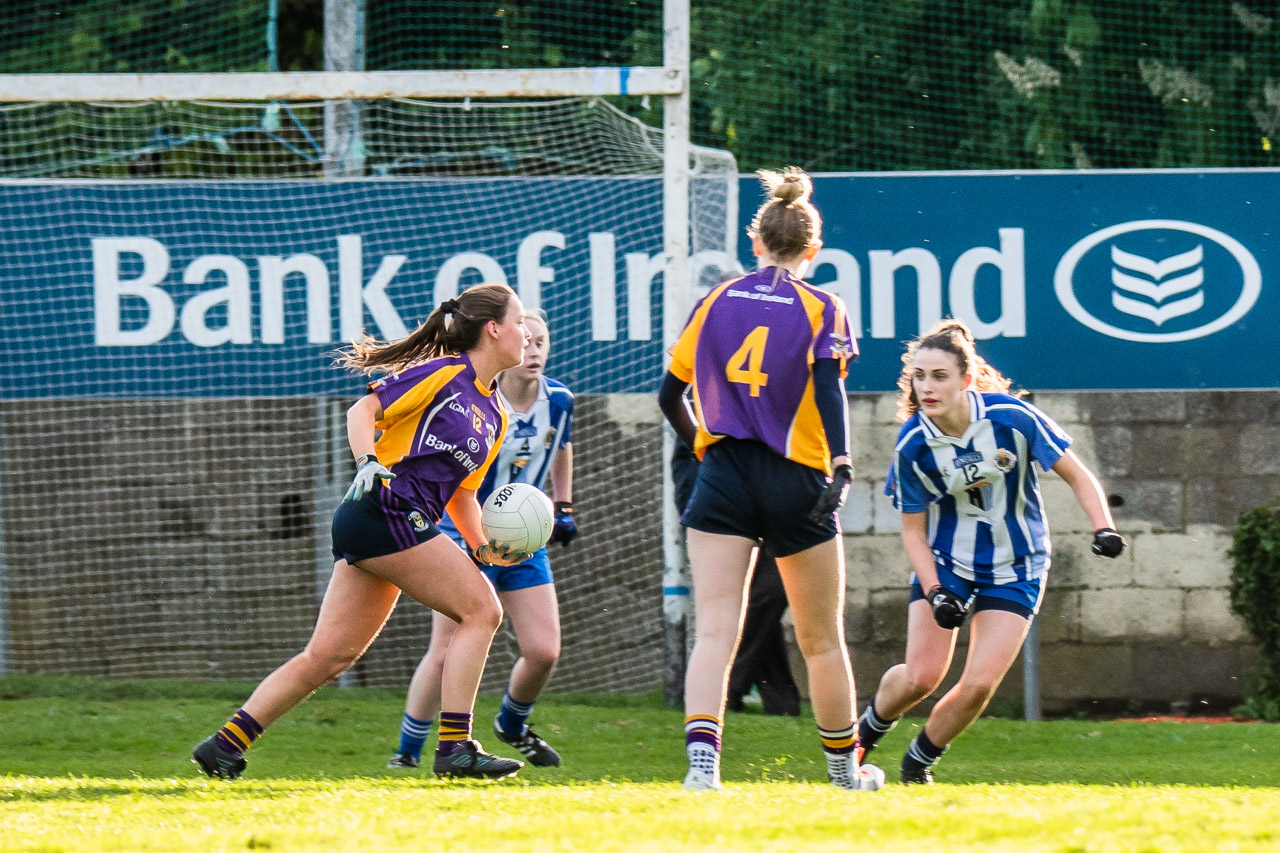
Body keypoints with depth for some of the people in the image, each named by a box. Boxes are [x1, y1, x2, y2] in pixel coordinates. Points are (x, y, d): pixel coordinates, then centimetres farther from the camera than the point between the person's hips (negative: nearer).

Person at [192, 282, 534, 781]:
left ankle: (224, 745, 7)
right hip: (385, 511, -9)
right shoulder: (442, 374, -4)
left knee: (327, 656, 6)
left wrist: (484, 548, 10)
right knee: (481, 609, -10)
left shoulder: (495, 416, 21)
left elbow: (461, 492, 25)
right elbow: (363, 411, -8)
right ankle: (455, 748, -11)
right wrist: (368, 463, -24)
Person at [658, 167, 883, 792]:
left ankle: (701, 756, -29)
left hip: (722, 477, 1)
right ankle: (844, 765, 28)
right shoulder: (821, 310, 2)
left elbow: (670, 394, 13)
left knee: (714, 632, -7)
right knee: (822, 640, 14)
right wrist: (841, 465, -21)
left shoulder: (716, 301, 9)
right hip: (797, 481, -1)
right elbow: (829, 392, -14)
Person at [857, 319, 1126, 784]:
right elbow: (914, 530, -6)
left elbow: (1077, 476, -10)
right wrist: (934, 593, -19)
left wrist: (1103, 528, -26)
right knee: (921, 676, -11)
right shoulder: (912, 445, -16)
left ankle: (919, 761, 14)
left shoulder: (1011, 417, -20)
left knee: (979, 684, -11)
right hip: (945, 565, 0)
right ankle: (868, 727, 23)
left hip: (1014, 571, 0)